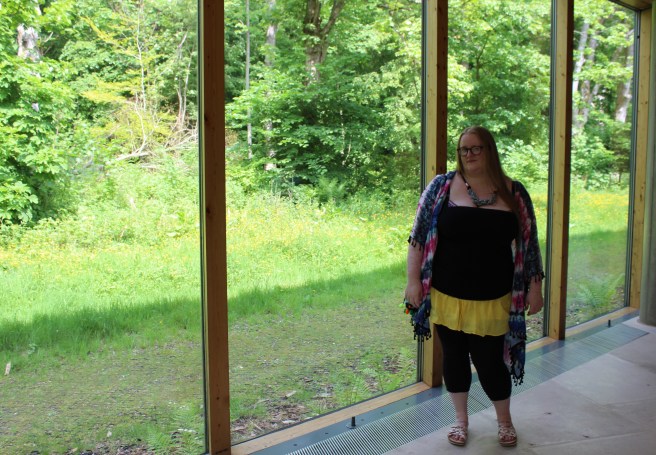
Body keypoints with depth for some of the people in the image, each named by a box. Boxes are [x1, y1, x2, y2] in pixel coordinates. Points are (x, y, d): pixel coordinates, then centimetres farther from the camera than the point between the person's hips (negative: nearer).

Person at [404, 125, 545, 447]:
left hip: (492, 301, 0)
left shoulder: (513, 193, 0)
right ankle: (461, 418, 35)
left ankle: (504, 420, 34)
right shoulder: (442, 187, -3)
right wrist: (414, 281, -4)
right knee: (454, 357, 13)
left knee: (490, 361, 6)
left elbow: (528, 244, 5)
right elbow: (419, 237, -1)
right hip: (447, 298, 1)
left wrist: (534, 287, 4)